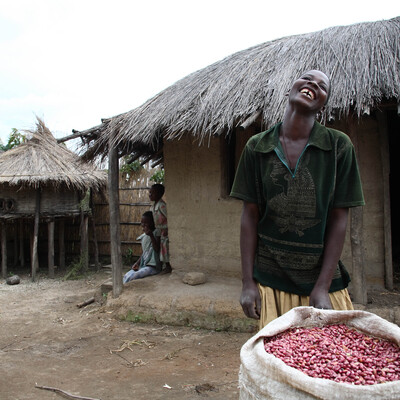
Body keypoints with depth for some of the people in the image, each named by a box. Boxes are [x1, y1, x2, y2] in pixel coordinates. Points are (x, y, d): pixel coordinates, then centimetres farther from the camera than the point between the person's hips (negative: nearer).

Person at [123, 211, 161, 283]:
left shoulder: (156, 232, -6)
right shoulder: (143, 236, 14)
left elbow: (157, 249, -15)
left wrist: (151, 236, -22)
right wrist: (137, 263, 1)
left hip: (153, 266, -7)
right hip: (143, 265, 7)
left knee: (131, 277, -23)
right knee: (126, 276, -14)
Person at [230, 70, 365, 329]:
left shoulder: (339, 146, -3)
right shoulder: (257, 147, 0)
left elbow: (339, 220, -4)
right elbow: (250, 216, 0)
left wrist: (322, 287, -8)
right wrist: (248, 282, -3)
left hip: (323, 279, 0)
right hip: (270, 280, 0)